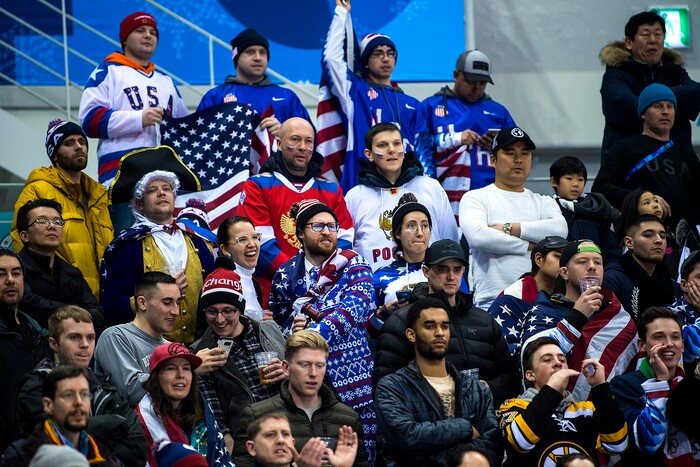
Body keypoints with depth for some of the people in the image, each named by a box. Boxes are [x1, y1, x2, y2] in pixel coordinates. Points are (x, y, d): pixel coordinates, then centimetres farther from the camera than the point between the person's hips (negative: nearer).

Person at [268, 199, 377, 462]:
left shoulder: (354, 265, 4)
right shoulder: (285, 275, 10)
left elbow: (353, 309, -12)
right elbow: (277, 323, 16)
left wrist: (312, 334, -21)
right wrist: (294, 327, -6)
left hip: (354, 379, -1)